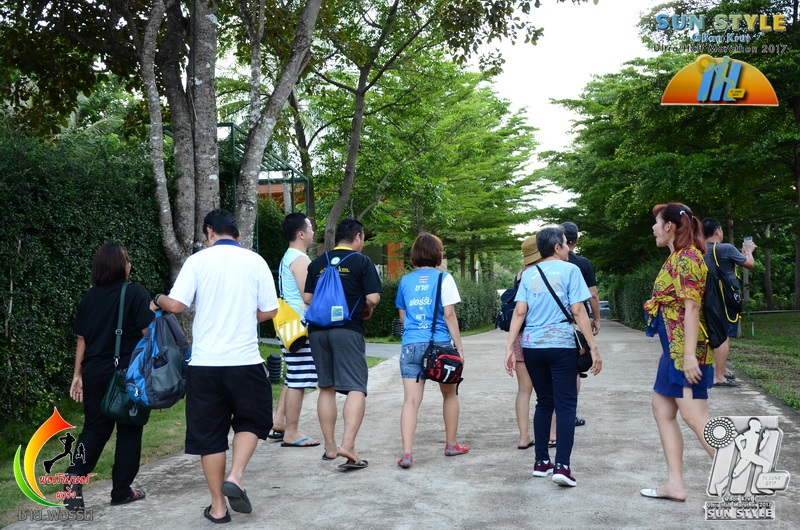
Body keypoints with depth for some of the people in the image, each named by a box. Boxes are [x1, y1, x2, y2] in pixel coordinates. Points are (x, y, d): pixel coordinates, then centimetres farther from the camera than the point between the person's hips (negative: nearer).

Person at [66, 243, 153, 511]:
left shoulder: (88, 297, 7)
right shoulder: (135, 293, -9)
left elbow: (82, 339, 10)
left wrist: (78, 374, 16)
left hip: (95, 373, 5)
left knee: (94, 428, 15)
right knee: (129, 431, 8)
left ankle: (74, 476, -4)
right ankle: (121, 491, 14)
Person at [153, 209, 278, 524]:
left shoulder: (197, 261, -1)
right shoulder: (255, 261, 3)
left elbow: (176, 305, -9)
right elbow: (269, 311, 2)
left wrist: (157, 301, 13)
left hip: (205, 363, 0)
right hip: (245, 360, 0)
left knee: (209, 432, 11)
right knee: (252, 421, 21)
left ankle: (218, 507, 17)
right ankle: (235, 478, 1)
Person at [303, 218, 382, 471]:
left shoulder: (318, 262, 11)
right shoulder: (362, 261, -1)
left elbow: (307, 298, 10)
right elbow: (373, 298, -9)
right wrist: (367, 310, 11)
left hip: (318, 329, 5)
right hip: (348, 330, -5)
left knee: (326, 388, 14)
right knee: (356, 388, -4)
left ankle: (330, 447, 20)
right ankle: (347, 445, -19)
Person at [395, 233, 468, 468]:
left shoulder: (406, 280, 10)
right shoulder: (443, 278, -2)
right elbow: (449, 315, -7)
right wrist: (459, 346, -3)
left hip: (410, 345, 2)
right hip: (439, 344, -2)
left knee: (411, 400, -1)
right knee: (449, 394, 18)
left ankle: (406, 453, -12)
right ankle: (451, 444, 28)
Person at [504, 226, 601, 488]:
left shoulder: (528, 274, 10)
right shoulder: (569, 270, -1)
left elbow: (519, 312, 2)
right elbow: (578, 311, -7)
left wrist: (510, 347, 1)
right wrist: (593, 347, -6)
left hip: (532, 346, 4)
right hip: (561, 345, -4)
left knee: (544, 403, 15)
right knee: (565, 405, 0)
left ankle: (541, 462, 18)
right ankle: (562, 466, -8)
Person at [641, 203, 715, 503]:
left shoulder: (686, 258, -14)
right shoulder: (676, 257, 15)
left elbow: (691, 308, -21)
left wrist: (689, 355, -25)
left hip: (685, 349, -11)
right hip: (673, 349, 11)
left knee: (694, 416, -10)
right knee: (662, 410, 12)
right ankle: (675, 484, 17)